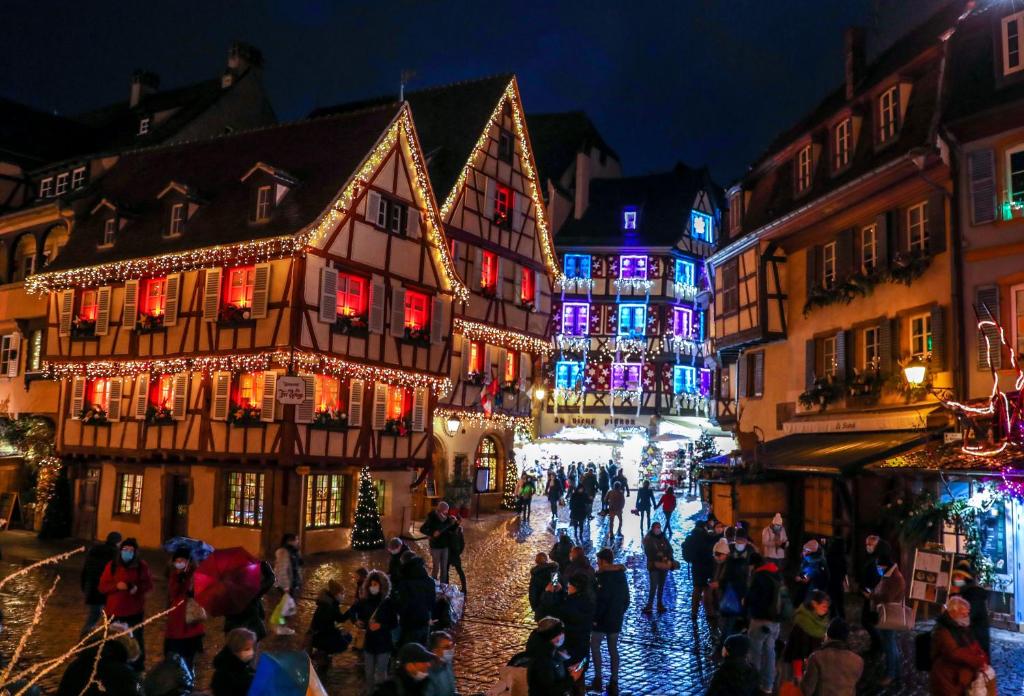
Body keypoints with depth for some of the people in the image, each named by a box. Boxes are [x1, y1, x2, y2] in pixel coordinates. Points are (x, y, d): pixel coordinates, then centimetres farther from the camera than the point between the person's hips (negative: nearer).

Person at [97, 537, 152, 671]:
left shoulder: (141, 566, -2)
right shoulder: (112, 566, -1)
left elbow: (149, 585, 2)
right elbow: (102, 586, -1)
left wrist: (138, 588, -18)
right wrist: (116, 586, -20)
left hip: (135, 610, 0)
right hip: (115, 610, 0)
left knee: (136, 639, 3)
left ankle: (137, 665, 19)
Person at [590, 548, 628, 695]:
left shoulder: (603, 577, -20)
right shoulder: (621, 575, 5)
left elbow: (600, 601, -22)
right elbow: (626, 599, 11)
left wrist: (595, 618, -12)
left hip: (603, 619, -7)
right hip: (616, 619, 7)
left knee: (595, 647, 8)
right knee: (613, 649, 13)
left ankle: (598, 679, 7)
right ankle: (614, 683, 15)